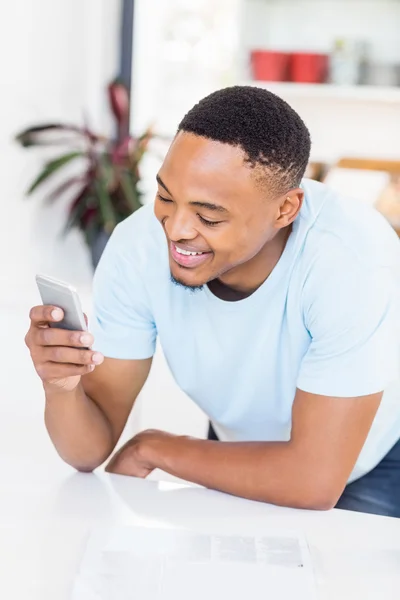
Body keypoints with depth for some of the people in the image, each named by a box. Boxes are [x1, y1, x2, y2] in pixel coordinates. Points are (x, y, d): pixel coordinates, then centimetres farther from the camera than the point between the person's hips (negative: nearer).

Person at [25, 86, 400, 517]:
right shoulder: (138, 247, -23)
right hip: (242, 463, 3)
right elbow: (90, 452, -18)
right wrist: (61, 385, -40)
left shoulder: (353, 258, -35)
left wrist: (152, 448, -21)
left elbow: (316, 481, -33)